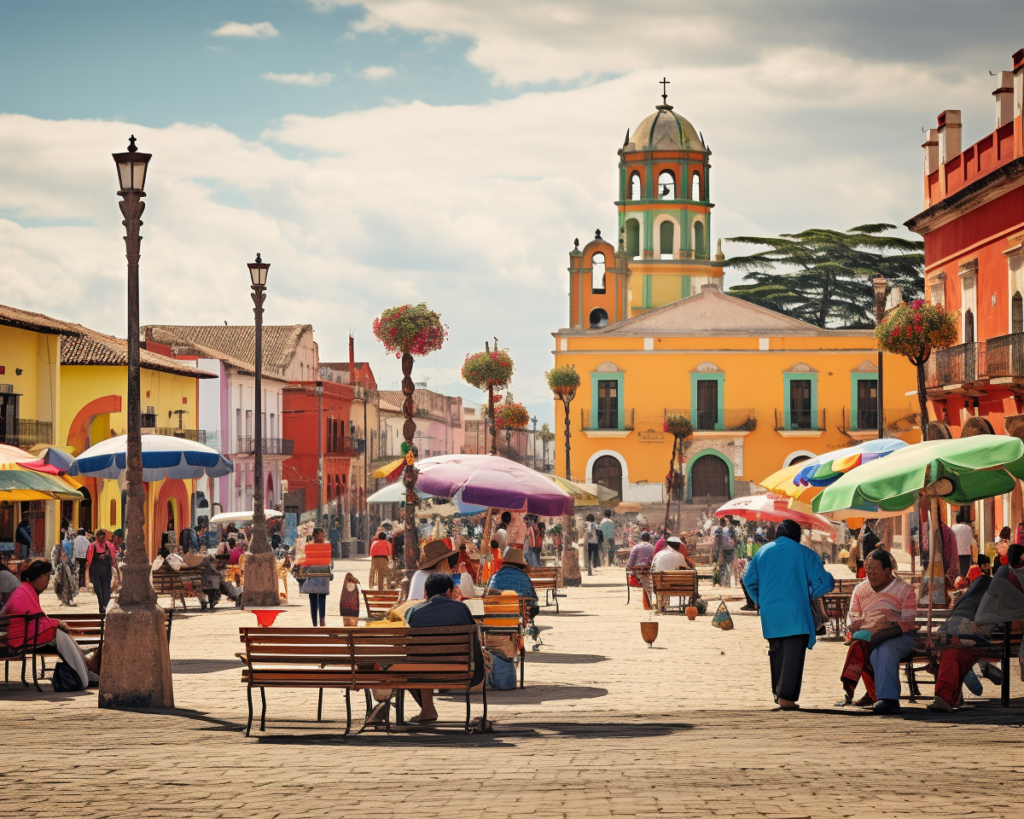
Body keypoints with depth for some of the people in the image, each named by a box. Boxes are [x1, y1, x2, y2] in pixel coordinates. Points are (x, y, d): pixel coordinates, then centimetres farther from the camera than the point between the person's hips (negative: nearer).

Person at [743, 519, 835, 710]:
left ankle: (778, 693, 25)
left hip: (769, 614, 4)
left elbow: (749, 580, 11)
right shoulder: (803, 553, -1)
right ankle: (786, 697, -14)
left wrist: (759, 600, 25)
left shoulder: (763, 551, 10)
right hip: (795, 613, -4)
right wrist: (810, 594, 15)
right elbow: (824, 582, -3)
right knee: (793, 656, -5)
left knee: (777, 653, 19)